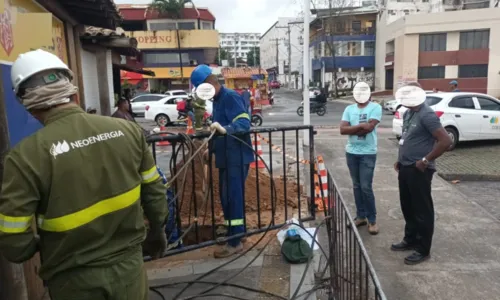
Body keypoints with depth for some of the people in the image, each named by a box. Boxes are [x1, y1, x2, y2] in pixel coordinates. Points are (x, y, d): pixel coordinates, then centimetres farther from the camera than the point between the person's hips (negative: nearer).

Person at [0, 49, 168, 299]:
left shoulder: (25, 156, -19)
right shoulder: (127, 130, -11)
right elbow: (155, 192, 0)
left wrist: (39, 245, 7)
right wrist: (157, 230, 17)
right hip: (129, 265, 2)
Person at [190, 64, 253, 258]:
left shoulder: (231, 97, -14)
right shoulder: (217, 100, 16)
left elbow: (244, 123, -27)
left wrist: (225, 129, -44)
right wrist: (212, 148, 22)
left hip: (237, 158, -10)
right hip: (225, 158, 10)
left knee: (232, 198, -6)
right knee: (226, 197, 16)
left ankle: (235, 242, 2)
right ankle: (233, 232, 30)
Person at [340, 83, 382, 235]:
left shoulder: (375, 107, -5)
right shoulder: (349, 109, 7)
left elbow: (369, 127, -19)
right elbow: (342, 130, -5)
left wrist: (352, 129, -8)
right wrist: (361, 126, -14)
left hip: (368, 153, -5)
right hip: (351, 152, 5)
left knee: (366, 187, -5)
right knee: (356, 186, 12)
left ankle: (372, 219, 10)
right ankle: (361, 216, 24)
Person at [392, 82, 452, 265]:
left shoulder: (427, 115, -17)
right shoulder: (408, 113, 11)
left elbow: (445, 141, -23)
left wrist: (425, 160, -18)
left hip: (418, 170, -9)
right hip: (405, 168, 9)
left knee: (422, 210, 2)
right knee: (407, 207, 18)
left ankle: (423, 250, 12)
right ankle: (410, 240, 33)